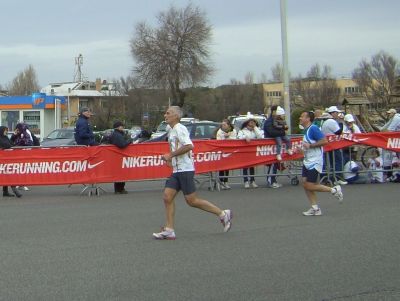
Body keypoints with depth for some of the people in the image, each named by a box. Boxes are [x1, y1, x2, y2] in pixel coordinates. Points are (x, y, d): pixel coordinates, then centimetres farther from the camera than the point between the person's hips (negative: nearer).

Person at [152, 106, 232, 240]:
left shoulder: (179, 129, -11)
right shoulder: (172, 131, 18)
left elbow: (189, 146, -25)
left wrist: (171, 155, -19)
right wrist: (170, 158, 14)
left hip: (185, 169, -9)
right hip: (177, 170, 9)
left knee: (192, 201, -6)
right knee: (167, 197, 0)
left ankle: (223, 214, 6)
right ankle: (169, 230, 1)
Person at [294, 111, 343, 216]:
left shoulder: (313, 129, -16)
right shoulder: (306, 130, 14)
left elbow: (324, 141, -24)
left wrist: (310, 145, -23)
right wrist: (301, 149, 11)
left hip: (315, 162, -10)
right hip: (307, 161, 10)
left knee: (309, 186, -9)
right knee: (305, 184, 4)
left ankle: (334, 190, 6)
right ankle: (315, 208, 11)